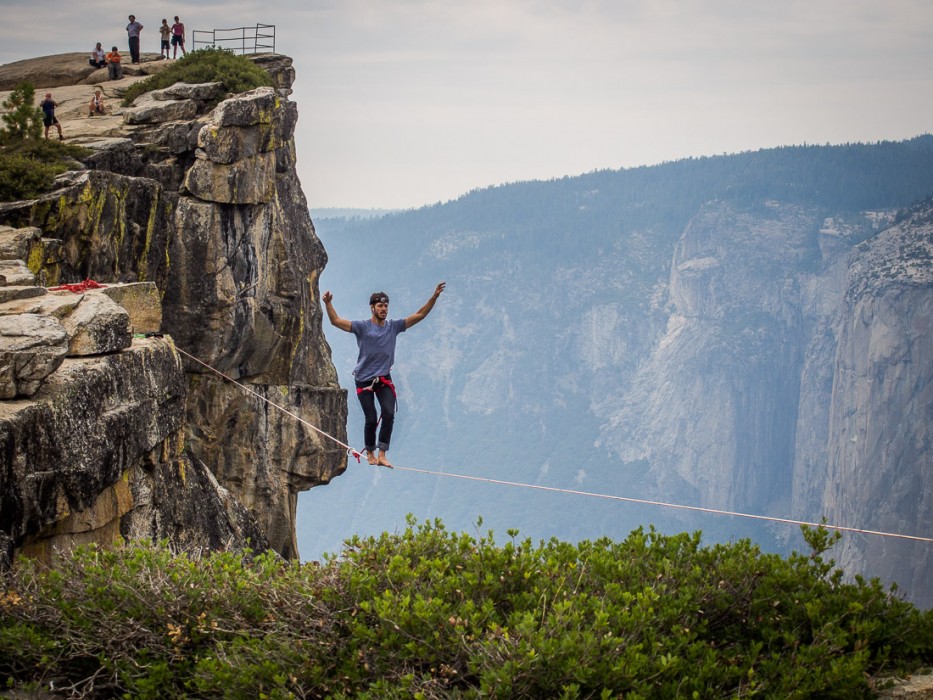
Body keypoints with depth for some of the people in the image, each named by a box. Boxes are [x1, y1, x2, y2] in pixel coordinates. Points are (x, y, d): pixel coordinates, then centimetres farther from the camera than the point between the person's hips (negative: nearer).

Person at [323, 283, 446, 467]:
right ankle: (370, 453, 20)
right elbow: (336, 321, -14)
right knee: (371, 419, -3)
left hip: (384, 379, 3)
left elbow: (419, 315, 3)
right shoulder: (362, 327, -6)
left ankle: (382, 455, -13)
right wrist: (328, 304, -28)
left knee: (389, 414, -16)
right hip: (364, 381, -2)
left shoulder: (393, 326, 3)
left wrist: (434, 297, -6)